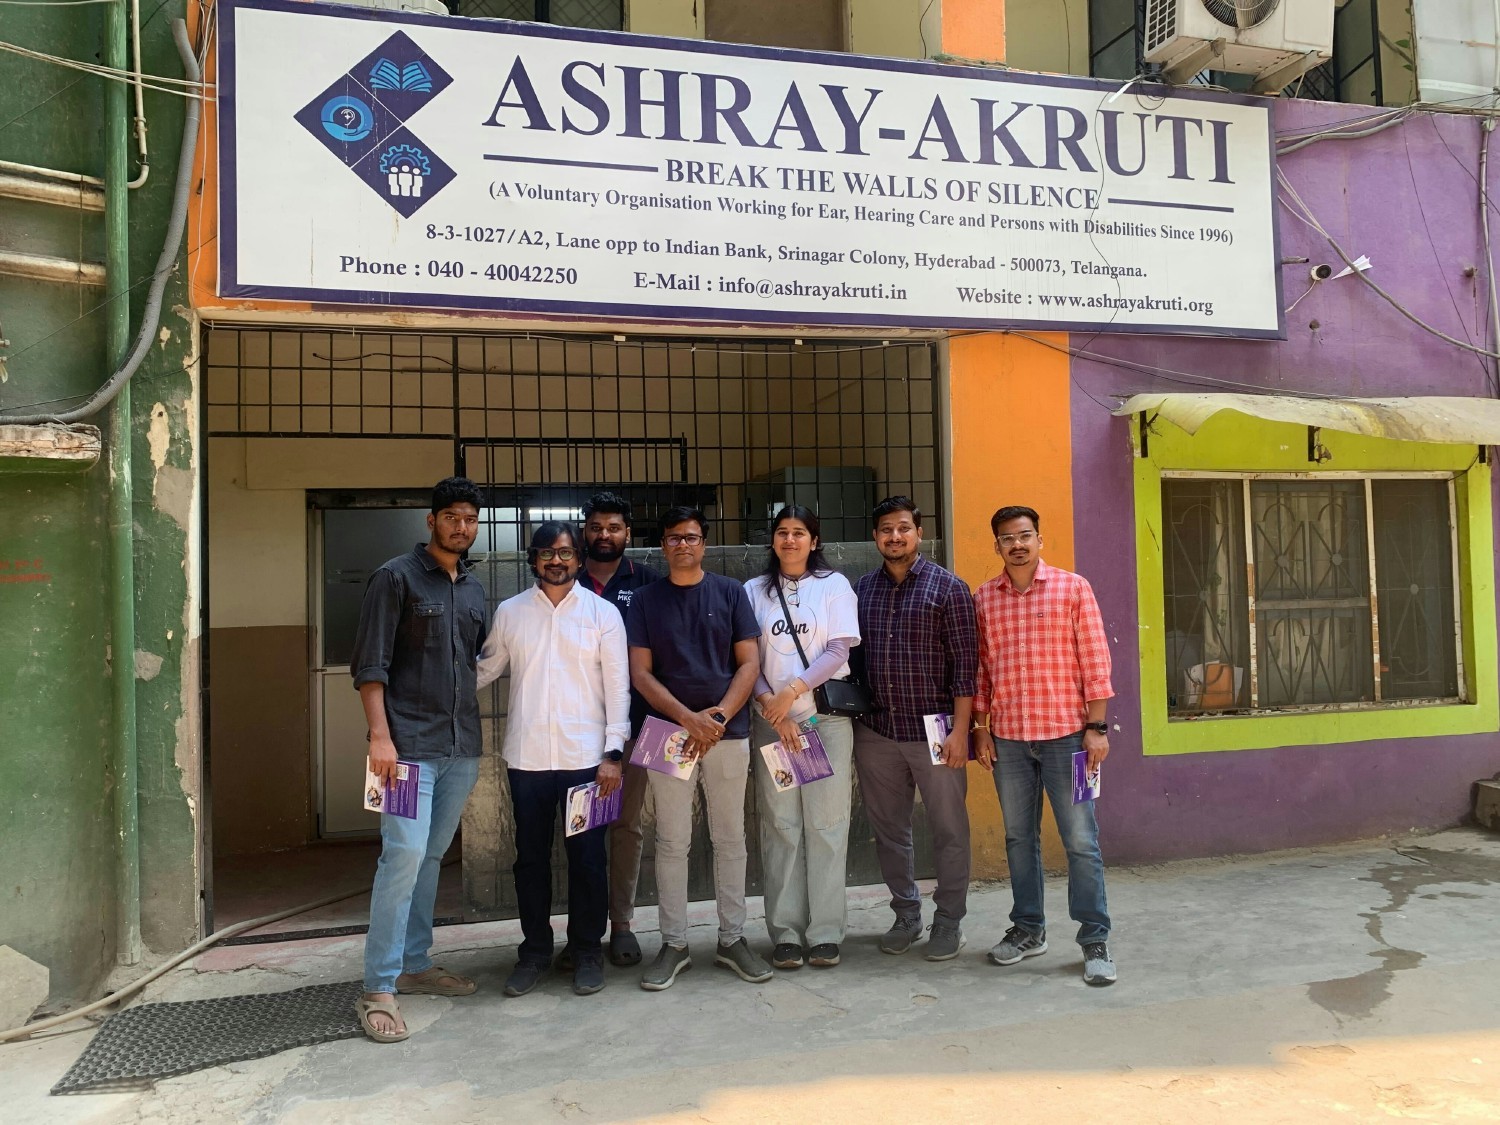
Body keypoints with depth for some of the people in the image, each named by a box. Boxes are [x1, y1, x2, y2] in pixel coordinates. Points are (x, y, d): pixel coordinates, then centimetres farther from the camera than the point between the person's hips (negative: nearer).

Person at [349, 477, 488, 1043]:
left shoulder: (473, 588, 15)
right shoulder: (396, 577, -3)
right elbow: (370, 664, -8)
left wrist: (476, 729, 13)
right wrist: (379, 735, -16)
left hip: (462, 746, 6)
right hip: (410, 742, -6)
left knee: (432, 856, 12)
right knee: (405, 854, -11)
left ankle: (414, 963, 24)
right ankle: (378, 988, -2)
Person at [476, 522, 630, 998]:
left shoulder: (602, 612, 1)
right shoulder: (509, 612, 6)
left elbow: (617, 685, -2)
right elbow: (485, 669, 12)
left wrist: (613, 752, -7)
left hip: (585, 757, -2)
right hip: (527, 758, 2)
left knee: (587, 858, 6)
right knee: (531, 857, 11)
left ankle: (587, 949, 23)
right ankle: (535, 949, 27)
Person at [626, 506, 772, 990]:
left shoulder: (730, 592, 5)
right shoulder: (646, 599, 5)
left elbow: (749, 662, 2)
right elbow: (640, 672, 0)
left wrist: (720, 715, -12)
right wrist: (688, 717, -13)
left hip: (728, 732, 0)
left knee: (730, 839, 7)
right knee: (672, 842, 4)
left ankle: (732, 939, 19)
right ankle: (674, 944, 15)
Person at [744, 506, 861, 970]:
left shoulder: (834, 584, 6)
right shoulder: (754, 591, 10)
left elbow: (839, 649, -4)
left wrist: (793, 691, -14)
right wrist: (770, 707, -9)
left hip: (827, 718, -1)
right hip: (770, 721, 1)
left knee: (827, 825, 0)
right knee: (780, 827, 2)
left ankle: (825, 932, 9)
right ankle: (785, 932, 10)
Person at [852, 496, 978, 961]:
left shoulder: (947, 587, -5)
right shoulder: (861, 589, 8)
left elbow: (964, 663, -8)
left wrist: (959, 731, -13)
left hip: (934, 732, -4)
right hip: (875, 732, 4)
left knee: (949, 831, 6)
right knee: (888, 830, 14)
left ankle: (948, 922, 22)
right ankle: (906, 914, 30)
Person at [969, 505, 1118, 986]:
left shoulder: (1073, 587, -1)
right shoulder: (983, 598, 7)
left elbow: (1094, 660, -4)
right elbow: (979, 668, 10)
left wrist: (1096, 726, -8)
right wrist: (979, 726, 5)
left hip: (1065, 732, -3)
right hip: (1006, 737, 3)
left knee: (1081, 841, 0)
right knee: (1019, 837, 13)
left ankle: (1095, 941, 11)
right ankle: (1028, 929, 27)